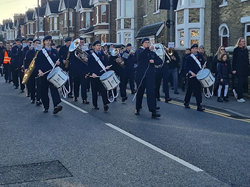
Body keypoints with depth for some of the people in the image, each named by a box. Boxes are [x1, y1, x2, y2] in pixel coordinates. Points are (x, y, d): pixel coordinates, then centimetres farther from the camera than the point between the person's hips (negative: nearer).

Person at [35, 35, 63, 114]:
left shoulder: (55, 51, 12)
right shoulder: (41, 52, 5)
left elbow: (58, 60, 17)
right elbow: (37, 63, 2)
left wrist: (58, 63, -7)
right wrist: (39, 70, -14)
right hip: (43, 74, 0)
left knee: (54, 88, -15)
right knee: (44, 90, 4)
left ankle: (56, 106, -27)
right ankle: (46, 107, 17)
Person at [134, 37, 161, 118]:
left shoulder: (152, 53, 17)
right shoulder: (139, 51, 4)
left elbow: (160, 61, 12)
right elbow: (140, 56, -20)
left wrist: (154, 61, -9)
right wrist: (148, 49, -34)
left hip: (150, 75, 2)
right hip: (141, 74, -2)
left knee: (151, 92, -9)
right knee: (140, 92, 7)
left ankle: (153, 111, -15)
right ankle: (137, 108, 24)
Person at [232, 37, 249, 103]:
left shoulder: (246, 50, 13)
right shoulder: (236, 49, -3)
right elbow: (234, 60, -6)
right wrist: (234, 69, -12)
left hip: (245, 69, 6)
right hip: (238, 69, -6)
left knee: (244, 81, 4)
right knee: (240, 82, -6)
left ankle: (236, 90, 29)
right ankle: (239, 97, 0)